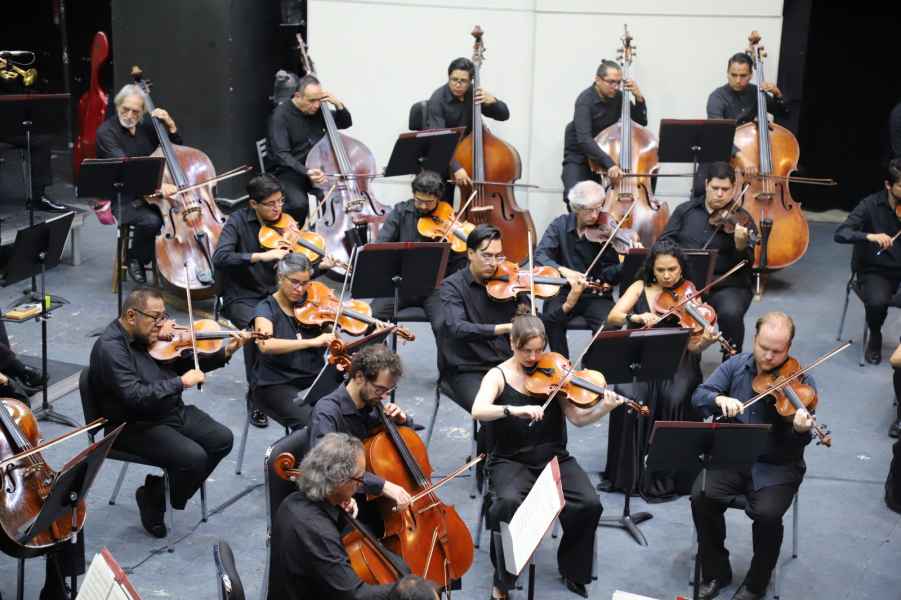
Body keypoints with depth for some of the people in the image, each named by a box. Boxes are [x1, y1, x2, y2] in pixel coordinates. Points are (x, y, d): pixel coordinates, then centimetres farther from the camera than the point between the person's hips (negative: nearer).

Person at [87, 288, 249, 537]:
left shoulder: (151, 334, 5)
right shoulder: (110, 347, -20)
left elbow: (185, 364, 13)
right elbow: (134, 396, -30)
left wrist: (224, 353, -1)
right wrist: (180, 383, -26)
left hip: (173, 411, 9)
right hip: (135, 427, -8)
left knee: (222, 439, -2)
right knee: (194, 457, -25)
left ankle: (164, 486, 10)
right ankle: (153, 500, 2)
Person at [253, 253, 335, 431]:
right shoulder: (267, 309, -5)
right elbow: (265, 345, -26)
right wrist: (312, 342, -33)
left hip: (315, 380, 4)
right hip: (276, 385, -4)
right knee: (310, 422, -30)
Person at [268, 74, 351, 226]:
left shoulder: (318, 111, 6)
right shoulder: (280, 116, -12)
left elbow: (346, 123, 19)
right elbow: (281, 155, -21)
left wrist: (338, 104, -2)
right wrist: (306, 172, -36)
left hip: (317, 170, 5)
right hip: (290, 173, -5)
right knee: (299, 204, -33)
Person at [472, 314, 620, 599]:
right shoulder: (498, 375, -3)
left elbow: (577, 418, -3)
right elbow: (478, 411, -22)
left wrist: (604, 408, -22)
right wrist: (516, 410, -37)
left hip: (554, 458, 3)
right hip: (511, 461, -3)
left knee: (590, 504, -20)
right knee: (508, 504, -34)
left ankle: (573, 571, 7)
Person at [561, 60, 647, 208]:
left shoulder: (618, 97, -2)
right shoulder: (585, 100, -21)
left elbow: (641, 122, 5)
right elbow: (584, 139, -34)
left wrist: (638, 97, -13)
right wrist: (608, 163, -46)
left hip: (607, 154, 6)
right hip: (579, 158, -6)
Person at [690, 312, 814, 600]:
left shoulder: (801, 381, -8)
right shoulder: (736, 365, 2)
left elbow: (798, 444, -13)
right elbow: (699, 396, -3)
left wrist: (801, 430, -38)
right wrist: (719, 399, -25)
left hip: (777, 465, -3)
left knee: (767, 513, -28)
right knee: (701, 497, -22)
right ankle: (716, 572, -1)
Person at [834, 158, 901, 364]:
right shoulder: (871, 205, -9)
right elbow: (840, 234, -19)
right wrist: (870, 236, -35)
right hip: (875, 271, -2)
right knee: (877, 301, -33)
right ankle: (875, 338, 0)